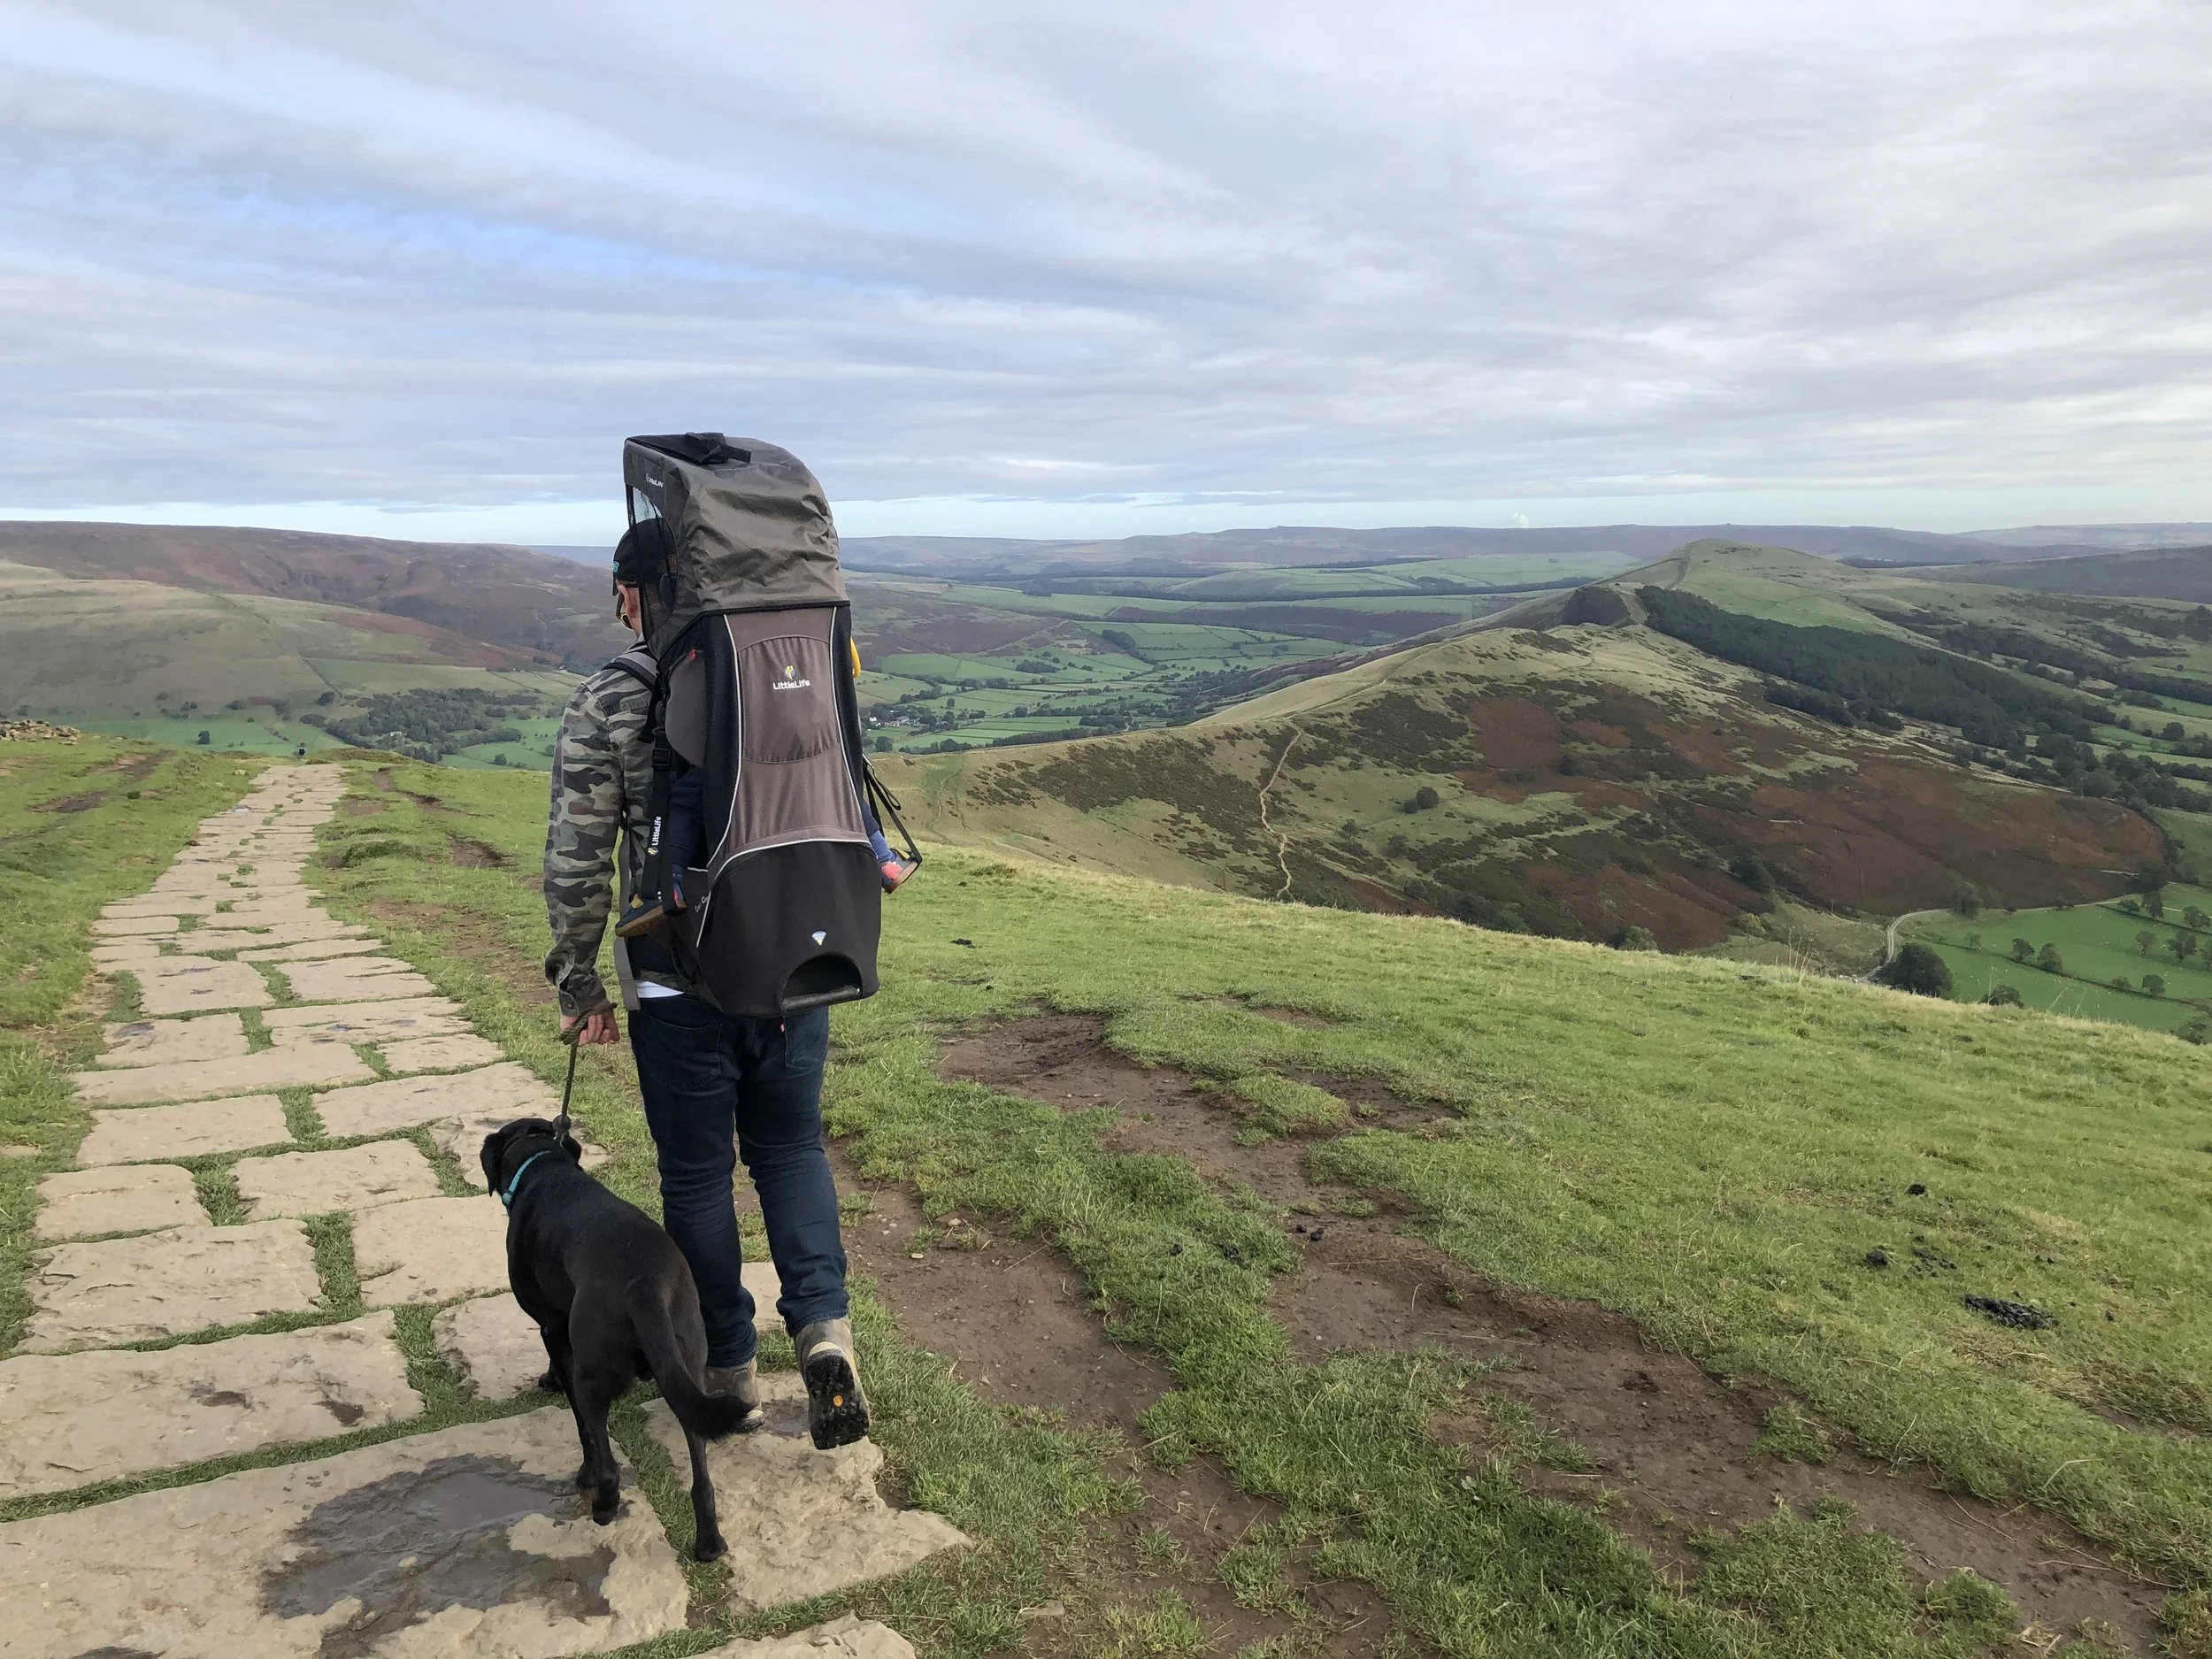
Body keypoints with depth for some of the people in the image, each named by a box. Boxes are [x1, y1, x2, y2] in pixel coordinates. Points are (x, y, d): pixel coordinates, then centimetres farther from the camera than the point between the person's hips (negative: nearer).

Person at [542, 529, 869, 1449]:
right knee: (791, 1148, 20)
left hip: (677, 984, -3)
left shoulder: (601, 707, -9)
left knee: (698, 1174, 14)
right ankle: (824, 1325, 3)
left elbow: (577, 863, -9)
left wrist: (578, 984, 3)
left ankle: (728, 1370, 27)